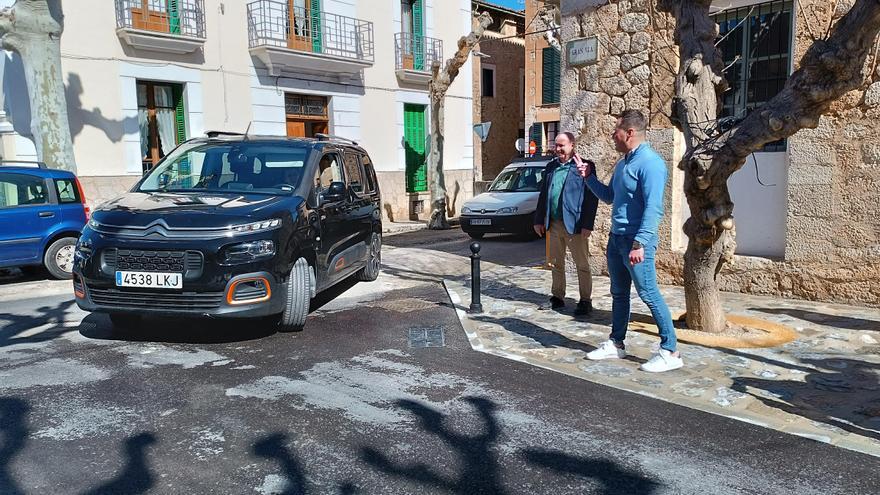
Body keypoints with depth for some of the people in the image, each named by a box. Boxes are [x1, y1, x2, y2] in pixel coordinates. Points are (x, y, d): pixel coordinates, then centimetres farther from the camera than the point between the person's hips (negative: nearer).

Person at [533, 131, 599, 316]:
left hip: (575, 225, -6)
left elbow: (592, 197, -11)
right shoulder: (551, 167, 11)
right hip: (553, 224, 6)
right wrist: (539, 220, 11)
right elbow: (543, 194, 15)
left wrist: (587, 225, -16)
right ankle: (557, 297, 26)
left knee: (582, 265, 3)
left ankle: (585, 301, 12)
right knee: (556, 263, 14)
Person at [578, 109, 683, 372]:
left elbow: (653, 208, -22)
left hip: (636, 241, -9)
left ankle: (670, 352, 2)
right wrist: (590, 177, 14)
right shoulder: (622, 164, 15)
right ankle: (616, 345, 25)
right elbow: (609, 196, 26)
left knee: (649, 295, -6)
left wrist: (639, 243, -27)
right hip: (616, 237, 9)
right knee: (619, 294, 15)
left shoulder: (649, 162, -15)